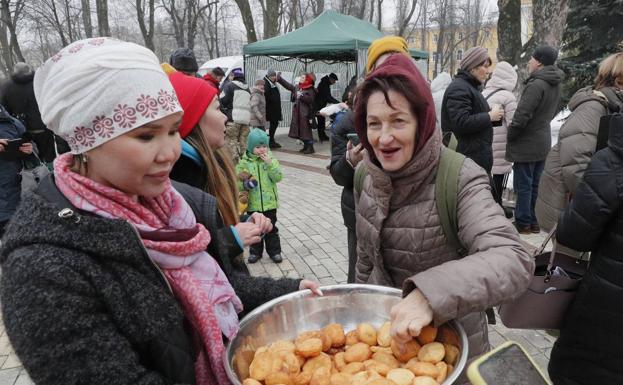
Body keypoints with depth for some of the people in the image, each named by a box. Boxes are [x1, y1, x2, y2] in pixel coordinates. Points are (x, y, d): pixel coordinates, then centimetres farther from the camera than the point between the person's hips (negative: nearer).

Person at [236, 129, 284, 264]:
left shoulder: (271, 160, -1)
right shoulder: (244, 162, -4)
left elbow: (278, 177, -13)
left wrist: (270, 164, -22)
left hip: (269, 202, 0)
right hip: (253, 203, 0)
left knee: (271, 228, 11)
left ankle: (274, 251, 26)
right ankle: (255, 251, 30)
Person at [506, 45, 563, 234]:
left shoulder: (536, 84, -21)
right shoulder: (555, 84, 8)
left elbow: (521, 116, -23)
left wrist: (509, 137, -10)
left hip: (527, 144, -9)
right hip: (543, 142, 9)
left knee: (524, 186, 2)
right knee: (535, 185, 16)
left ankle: (523, 223, 10)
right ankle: (534, 222, 25)